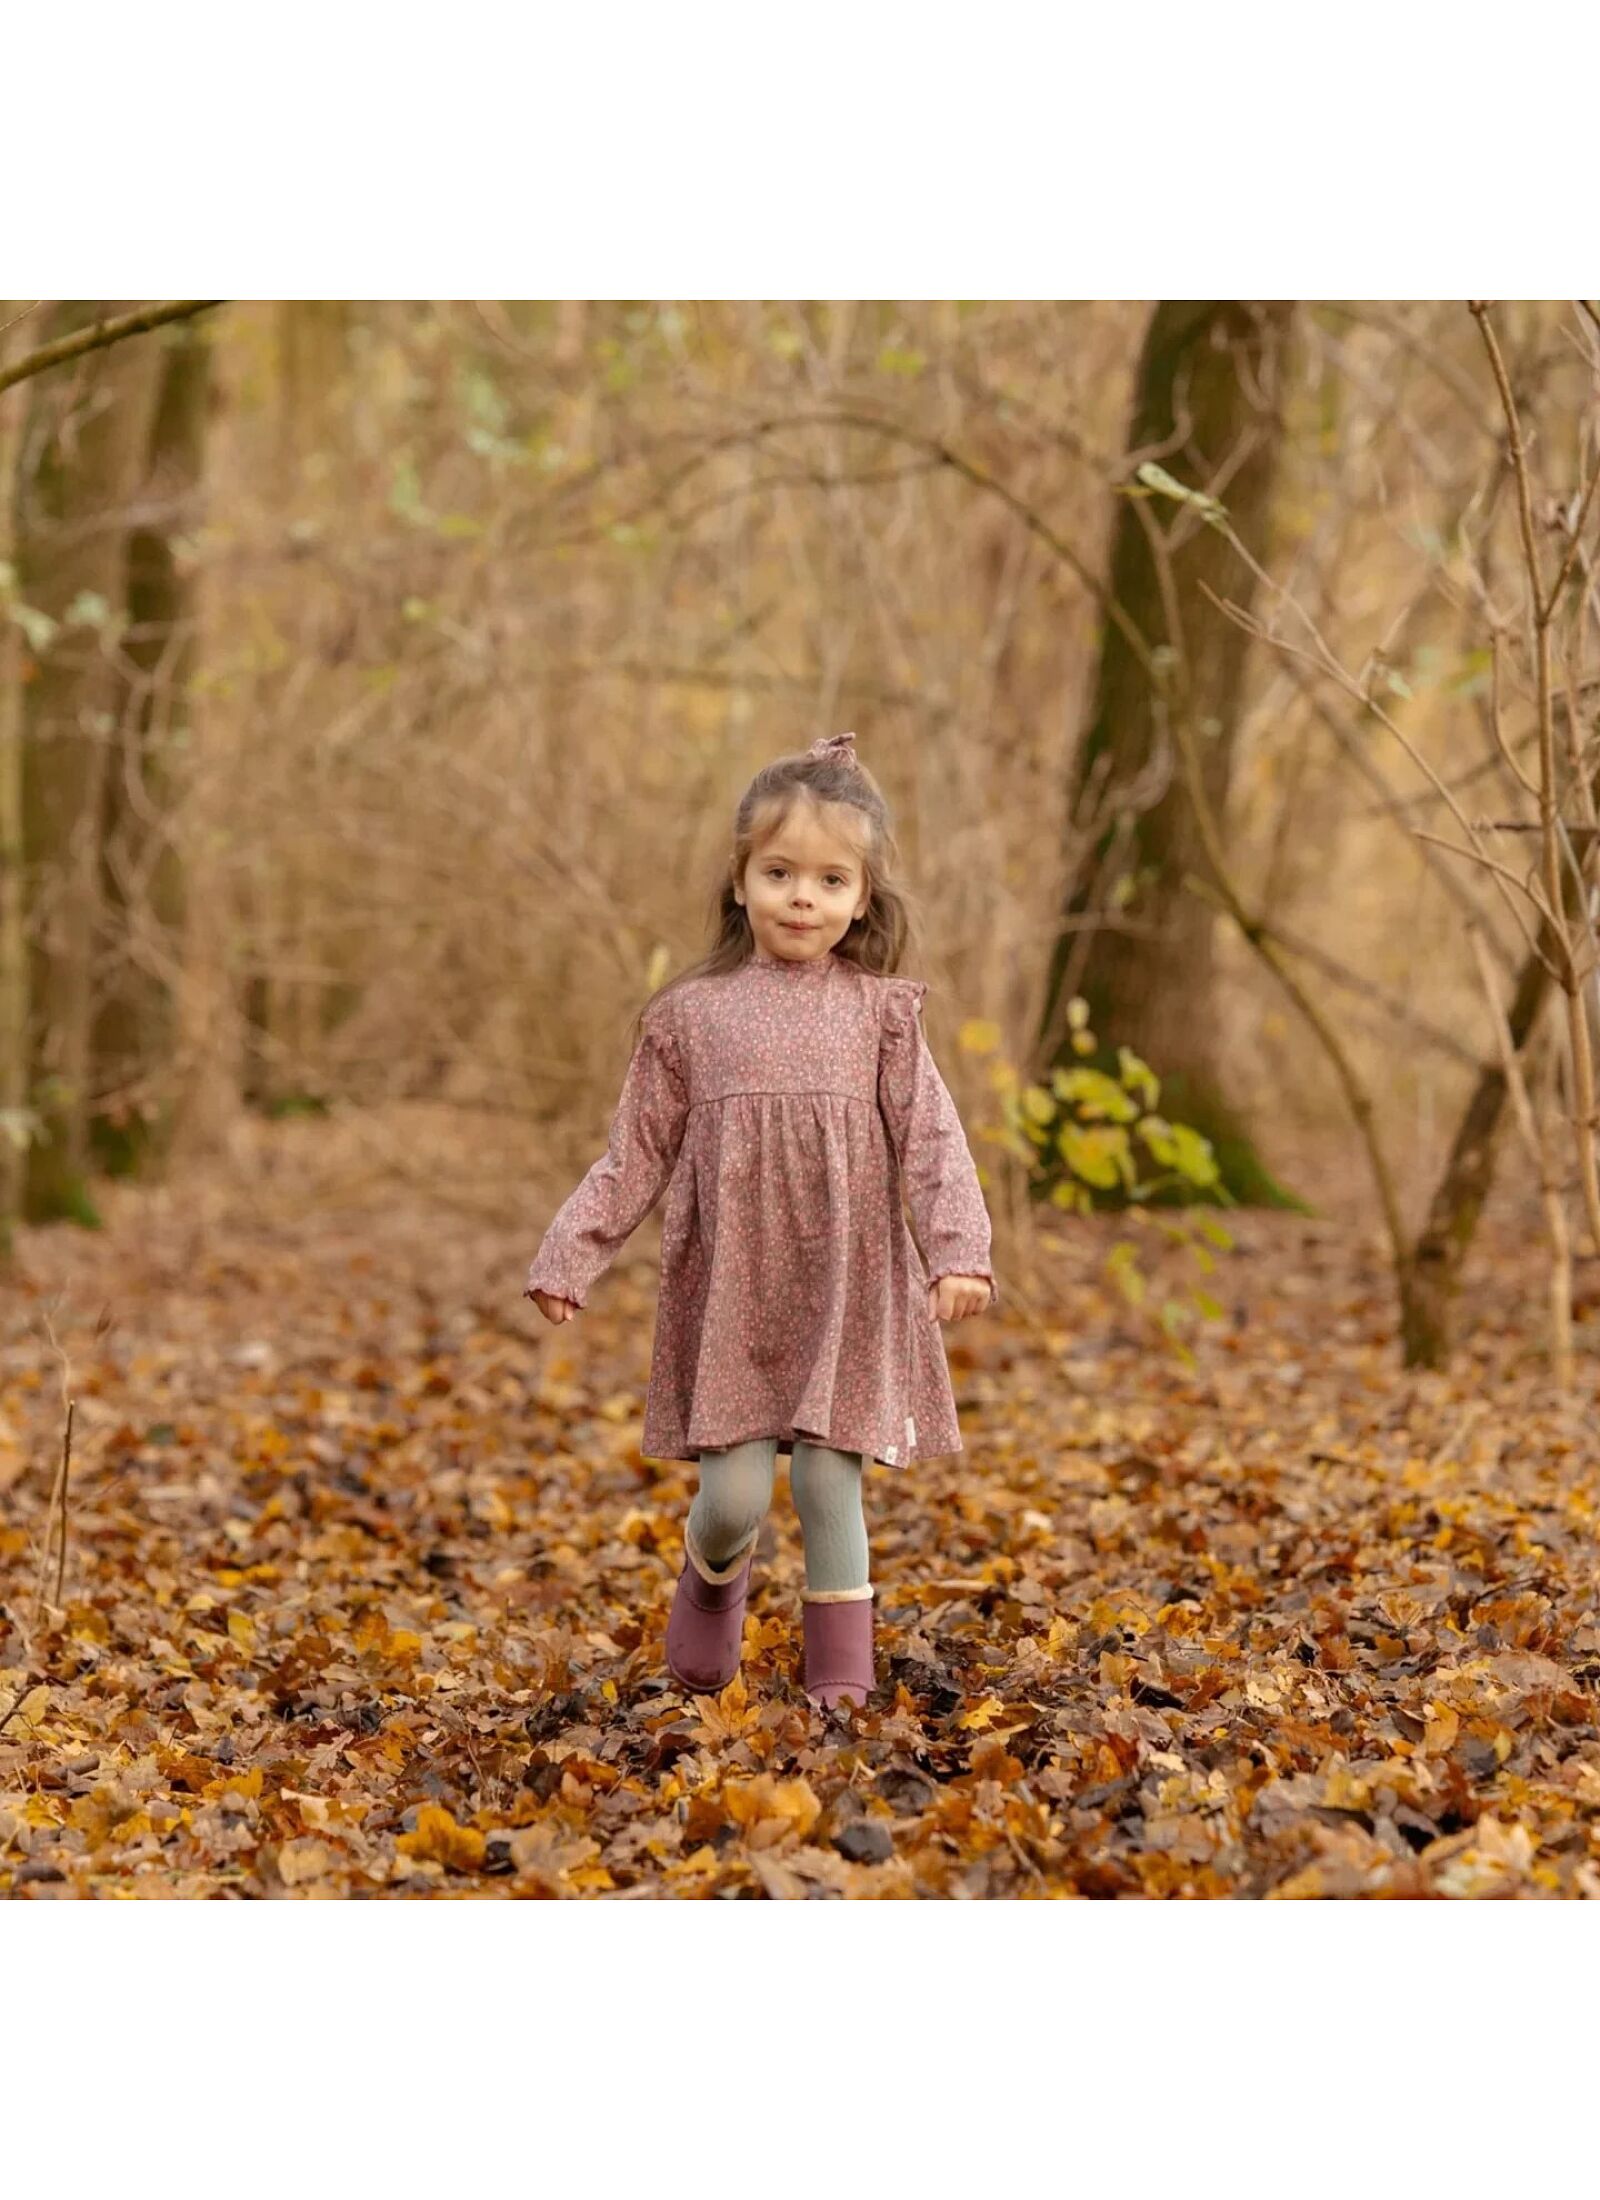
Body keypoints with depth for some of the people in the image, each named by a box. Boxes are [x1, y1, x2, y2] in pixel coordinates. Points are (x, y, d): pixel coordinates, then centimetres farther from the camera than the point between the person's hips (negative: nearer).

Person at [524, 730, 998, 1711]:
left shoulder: (879, 1012, 2)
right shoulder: (692, 1015, 3)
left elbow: (932, 1141, -5)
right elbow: (637, 1153, 6)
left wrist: (960, 1250, -19)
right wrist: (568, 1257, -1)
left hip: (845, 1289, 0)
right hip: (730, 1293, 0)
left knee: (830, 1481, -1)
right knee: (735, 1493, -2)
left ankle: (842, 1674, 13)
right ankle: (712, 1581, 33)